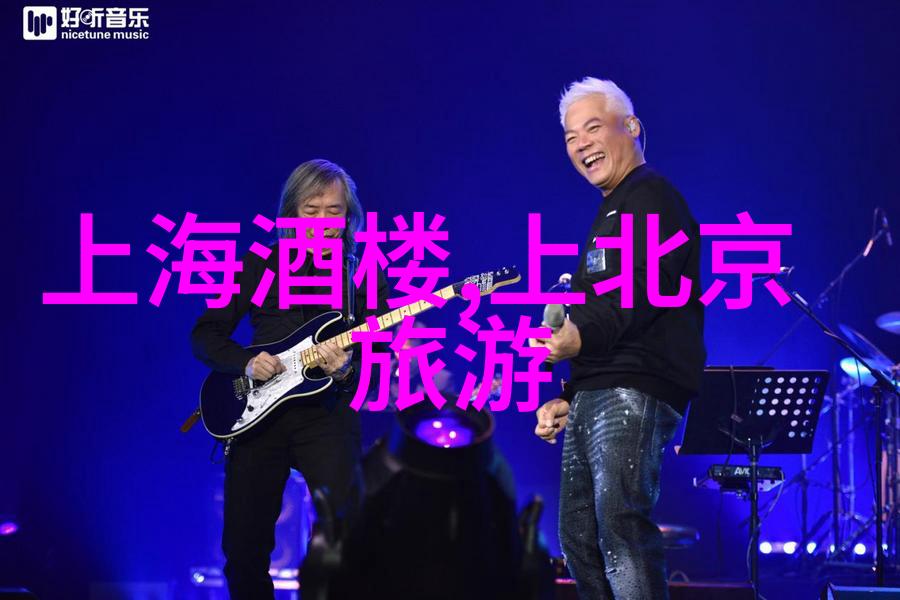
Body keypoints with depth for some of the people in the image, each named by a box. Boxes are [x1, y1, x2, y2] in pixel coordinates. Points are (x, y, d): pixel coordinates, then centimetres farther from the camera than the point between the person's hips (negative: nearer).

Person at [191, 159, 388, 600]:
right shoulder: (259, 266, 7)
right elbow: (204, 336, 7)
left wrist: (348, 371, -20)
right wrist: (245, 363, -12)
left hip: (327, 417, -1)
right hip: (255, 414, 2)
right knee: (243, 547, 2)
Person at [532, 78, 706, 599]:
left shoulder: (652, 199, -5)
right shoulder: (609, 213, 26)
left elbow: (643, 289, -21)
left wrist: (582, 335, -36)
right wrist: (568, 398, 23)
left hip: (635, 392, -11)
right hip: (594, 396, 11)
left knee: (621, 527, -20)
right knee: (579, 537, 11)